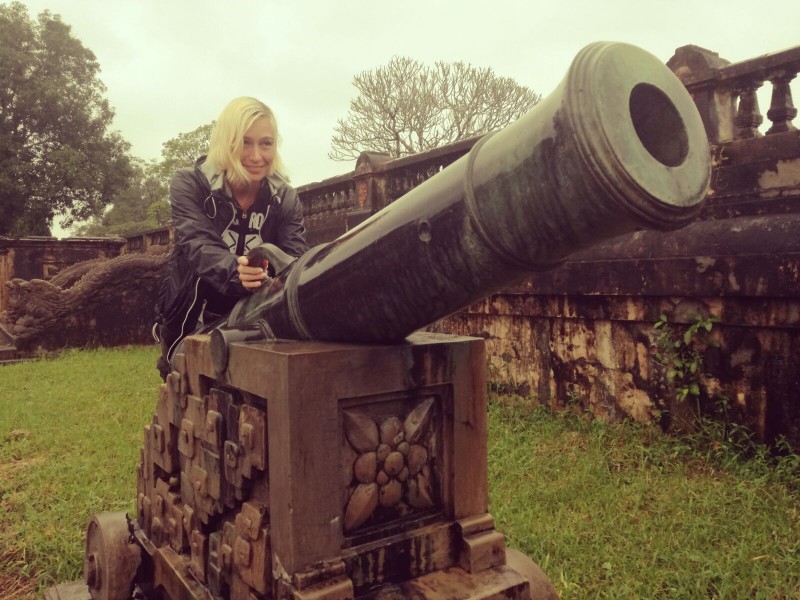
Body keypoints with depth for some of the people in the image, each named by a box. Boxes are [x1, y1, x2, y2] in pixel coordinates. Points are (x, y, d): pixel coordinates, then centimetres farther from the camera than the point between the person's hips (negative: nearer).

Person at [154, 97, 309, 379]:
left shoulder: (286, 199, -4)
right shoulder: (190, 185, -11)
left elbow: (297, 259, -18)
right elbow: (199, 247, -28)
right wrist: (236, 273, -50)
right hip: (190, 325, -1)